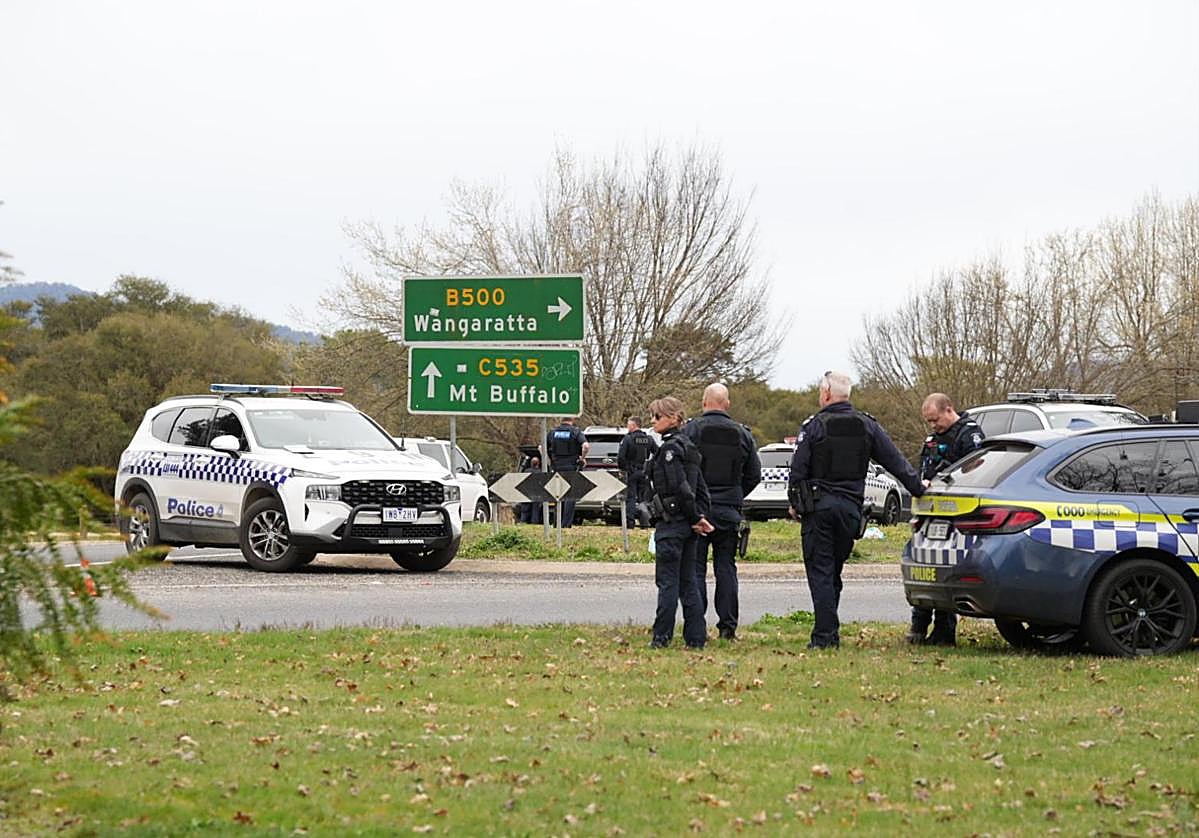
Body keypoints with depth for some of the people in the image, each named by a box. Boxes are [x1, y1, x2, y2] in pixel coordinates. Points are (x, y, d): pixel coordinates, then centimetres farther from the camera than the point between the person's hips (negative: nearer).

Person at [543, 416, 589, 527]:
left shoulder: (553, 432, 6)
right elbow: (585, 445, -20)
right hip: (571, 468, -4)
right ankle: (566, 523, -8)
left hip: (556, 467, 4)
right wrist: (582, 458, -7)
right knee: (570, 496, -1)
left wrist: (549, 461, 13)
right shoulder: (575, 432, -6)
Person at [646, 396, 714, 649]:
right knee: (688, 582, 11)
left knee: (667, 582, -3)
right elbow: (701, 489, 15)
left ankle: (662, 636, 1)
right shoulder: (688, 446, 14)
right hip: (687, 525, 9)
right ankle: (696, 637, 11)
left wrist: (695, 518, -10)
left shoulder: (669, 449, -15)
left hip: (671, 524, -9)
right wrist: (700, 517, 10)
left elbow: (681, 488, -20)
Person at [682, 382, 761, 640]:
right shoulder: (742, 434, 5)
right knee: (726, 567, 9)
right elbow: (754, 474, 9)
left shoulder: (691, 430, -7)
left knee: (695, 568, 0)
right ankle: (728, 626, 8)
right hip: (729, 512, 3)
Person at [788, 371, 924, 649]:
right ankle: (829, 632, 14)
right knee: (834, 571, 14)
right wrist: (918, 489, 14)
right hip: (851, 507, 4)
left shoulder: (814, 426, -6)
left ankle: (825, 635, -8)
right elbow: (896, 462, 6)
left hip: (819, 507, -4)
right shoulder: (867, 426, 6)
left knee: (820, 572, -2)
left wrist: (794, 502, 5)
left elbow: (798, 468, -7)